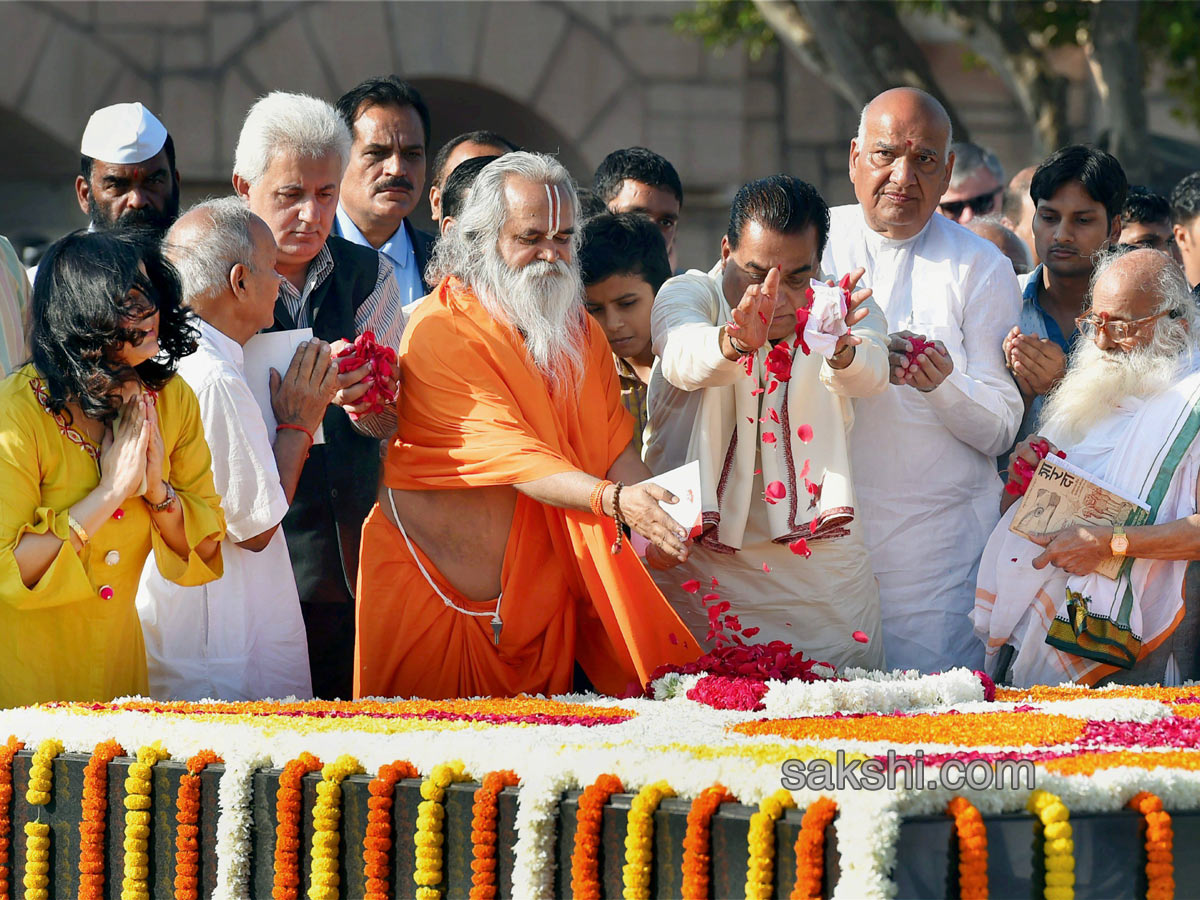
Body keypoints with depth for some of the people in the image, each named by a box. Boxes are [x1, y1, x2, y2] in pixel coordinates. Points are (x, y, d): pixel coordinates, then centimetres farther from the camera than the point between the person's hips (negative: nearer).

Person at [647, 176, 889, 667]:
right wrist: (734, 342, -50)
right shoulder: (687, 294, -2)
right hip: (695, 566, -1)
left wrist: (843, 353, -47)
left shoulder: (843, 307, 1)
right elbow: (682, 358, -26)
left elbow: (868, 374, -22)